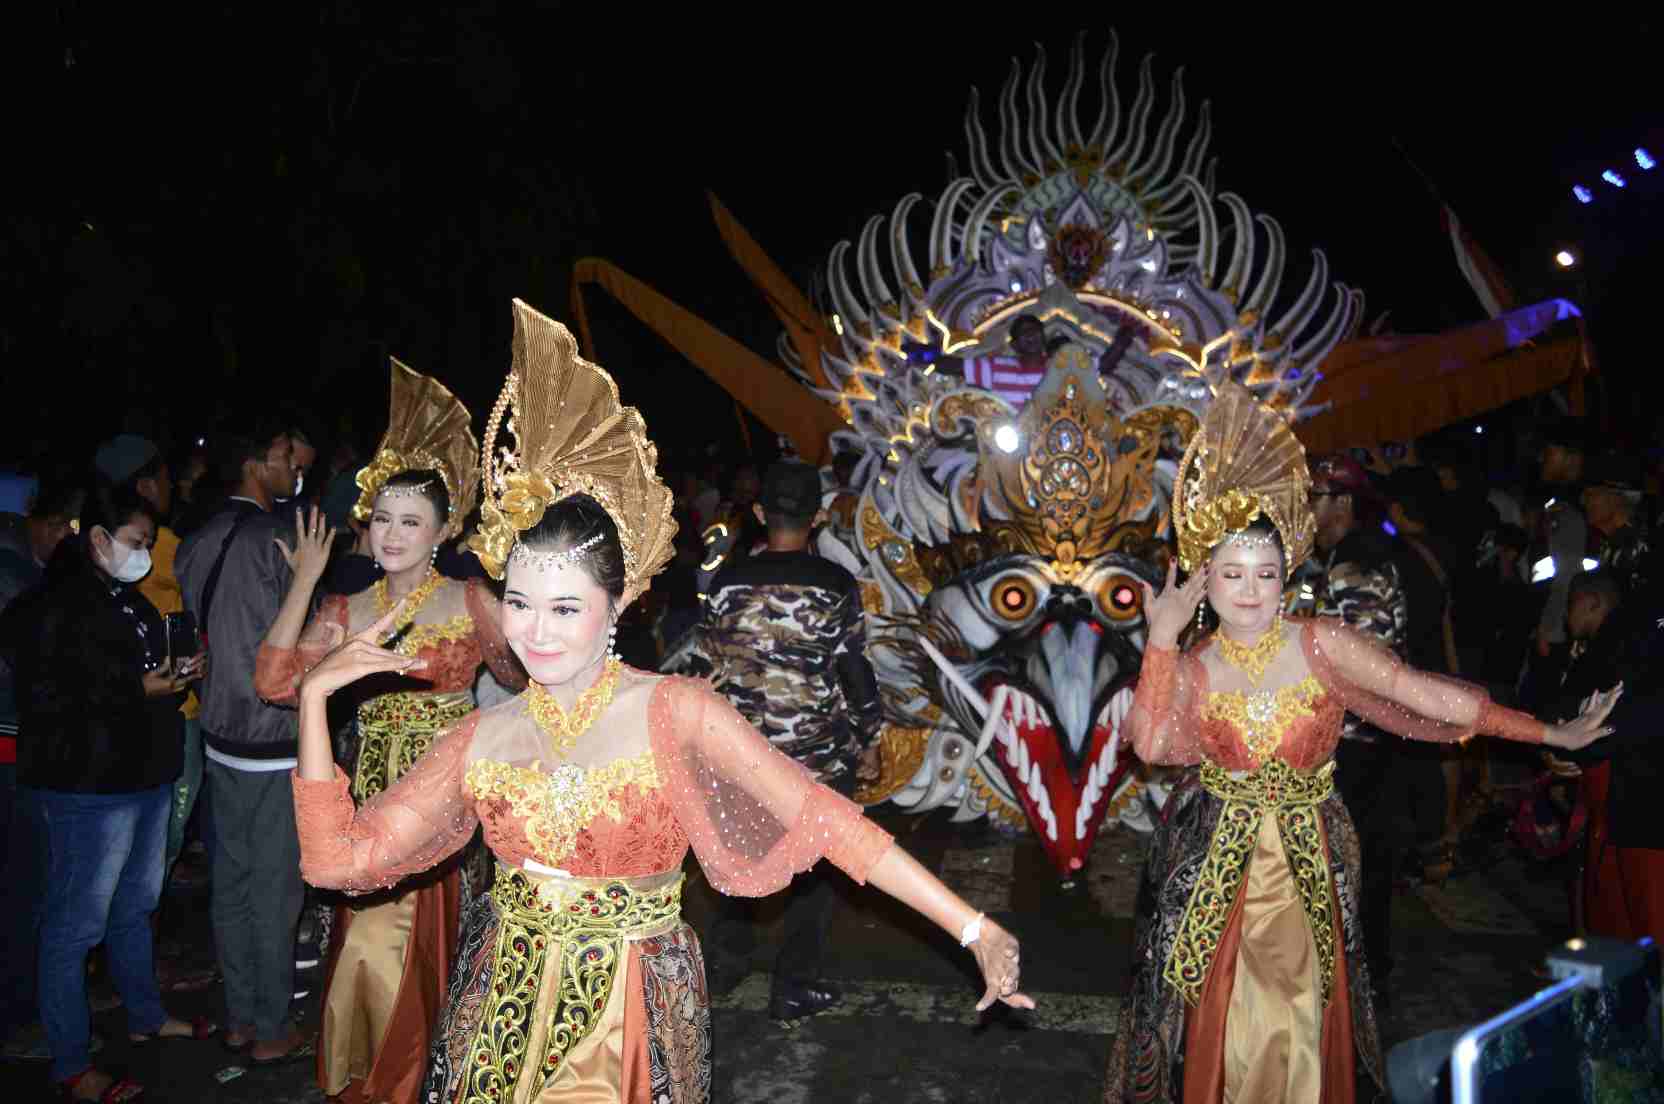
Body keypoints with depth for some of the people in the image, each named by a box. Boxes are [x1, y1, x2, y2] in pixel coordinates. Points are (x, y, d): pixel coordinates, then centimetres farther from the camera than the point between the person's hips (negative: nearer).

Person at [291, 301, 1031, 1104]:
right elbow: (338, 856, -3)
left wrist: (973, 928, -24)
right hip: (502, 1022, 4)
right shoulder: (481, 739, -3)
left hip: (633, 1028, -3)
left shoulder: (674, 713, -15)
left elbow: (822, 820, -20)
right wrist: (316, 697, -8)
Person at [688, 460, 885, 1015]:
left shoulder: (729, 582, -4)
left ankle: (725, 957, 31)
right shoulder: (836, 585, -11)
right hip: (821, 752, -2)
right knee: (811, 864, 12)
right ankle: (794, 986, 18)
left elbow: (704, 666, 1)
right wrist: (869, 739, 6)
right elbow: (855, 672, -7)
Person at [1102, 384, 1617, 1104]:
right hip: (1217, 869, 0)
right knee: (1223, 1029, 10)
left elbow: (1427, 697, -12)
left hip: (1308, 870, 0)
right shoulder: (1189, 669, -7)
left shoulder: (1323, 646, -11)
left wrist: (1551, 734, -14)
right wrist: (1162, 638, -23)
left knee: (1299, 1031, 12)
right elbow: (1149, 743, -26)